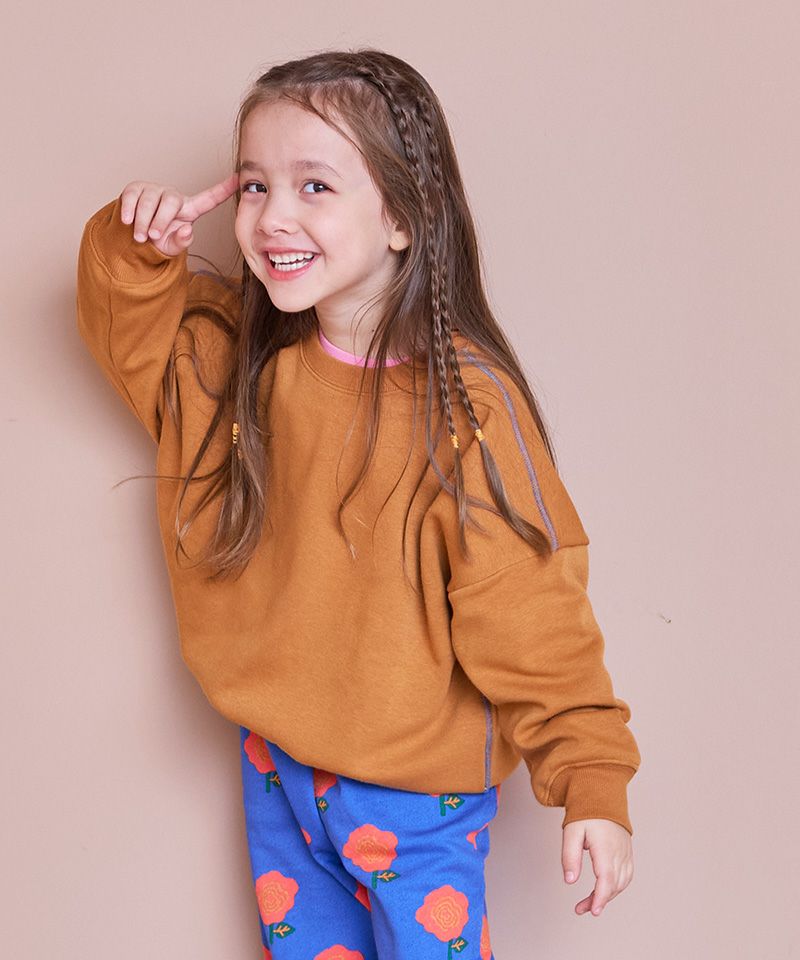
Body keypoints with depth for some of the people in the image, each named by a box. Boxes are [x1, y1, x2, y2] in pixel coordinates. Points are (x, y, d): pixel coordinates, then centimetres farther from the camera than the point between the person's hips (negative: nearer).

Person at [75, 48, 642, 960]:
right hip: (275, 764, 6)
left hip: (416, 792, -5)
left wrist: (591, 780, -19)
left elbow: (531, 607, -20)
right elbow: (134, 331, 13)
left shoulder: (466, 406, -22)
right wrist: (138, 250, -9)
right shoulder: (234, 361, -5)